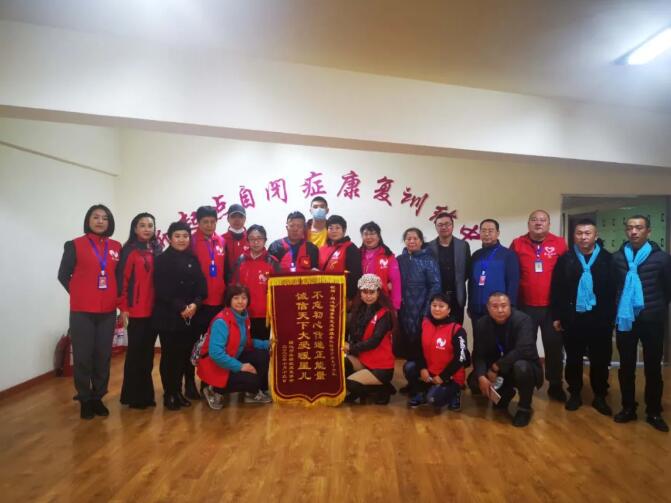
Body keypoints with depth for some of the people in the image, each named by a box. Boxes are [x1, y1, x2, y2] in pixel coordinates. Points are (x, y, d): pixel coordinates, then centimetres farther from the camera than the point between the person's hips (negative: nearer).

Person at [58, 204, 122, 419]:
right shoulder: (75, 245, -1)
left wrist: (116, 296, 3)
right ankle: (85, 400, 17)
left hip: (108, 311, 3)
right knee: (83, 356, 3)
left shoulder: (117, 247, 7)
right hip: (82, 311, -3)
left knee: (103, 356, 8)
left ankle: (98, 397, 22)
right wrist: (79, 294, 1)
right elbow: (63, 275, 3)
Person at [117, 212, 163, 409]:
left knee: (148, 352, 12)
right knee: (135, 352, 4)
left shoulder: (158, 250, 11)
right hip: (136, 310, -5)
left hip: (154, 309, 5)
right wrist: (123, 307, -12)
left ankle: (145, 393, 24)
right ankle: (133, 395, 16)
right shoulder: (129, 251, -5)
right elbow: (121, 279, -9)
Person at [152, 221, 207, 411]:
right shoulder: (161, 260, -3)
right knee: (169, 355, 2)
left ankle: (178, 391, 20)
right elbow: (162, 290, -11)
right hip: (168, 316, -4)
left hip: (190, 315, 4)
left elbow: (201, 285, 5)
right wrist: (180, 308, -16)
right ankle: (169, 394, 14)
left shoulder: (193, 260, 10)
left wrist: (195, 304, -12)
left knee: (184, 354, 6)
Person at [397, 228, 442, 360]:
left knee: (420, 343, 0)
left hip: (421, 312, -3)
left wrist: (427, 312, -13)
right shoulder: (399, 260, 9)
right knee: (404, 342, 5)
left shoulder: (428, 260, -2)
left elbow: (435, 286, -8)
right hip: (403, 312, 3)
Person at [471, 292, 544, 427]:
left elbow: (524, 350, -35)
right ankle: (505, 393, 17)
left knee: (521, 367, -38)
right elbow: (478, 354, -12)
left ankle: (525, 408, -8)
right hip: (496, 370, 5)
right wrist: (481, 376, -30)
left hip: (525, 366, -4)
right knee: (474, 382, -16)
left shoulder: (523, 320, -23)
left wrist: (496, 367, -30)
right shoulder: (483, 323, -8)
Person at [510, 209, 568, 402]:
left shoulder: (559, 244, 0)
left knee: (554, 347, 11)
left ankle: (555, 385, 28)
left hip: (552, 306, 0)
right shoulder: (517, 244, 1)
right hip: (525, 306, 0)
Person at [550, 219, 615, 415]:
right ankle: (574, 394, 24)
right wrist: (557, 316, -2)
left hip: (600, 318, 0)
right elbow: (556, 289, 0)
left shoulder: (607, 259, -1)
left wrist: (611, 316, -4)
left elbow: (613, 289, 0)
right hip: (573, 318, 0)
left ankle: (600, 396, 24)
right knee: (573, 359, 10)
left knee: (600, 360, 9)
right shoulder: (565, 259, 0)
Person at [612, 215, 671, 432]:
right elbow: (611, 287, 6)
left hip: (651, 320, -1)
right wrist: (615, 311, 2)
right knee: (626, 367, 9)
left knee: (653, 367, 8)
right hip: (625, 319, 2)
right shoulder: (617, 257, 2)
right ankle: (628, 408, 23)